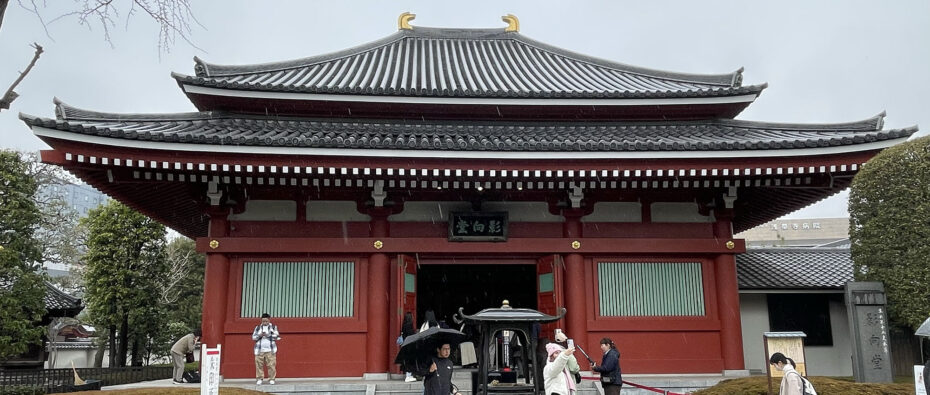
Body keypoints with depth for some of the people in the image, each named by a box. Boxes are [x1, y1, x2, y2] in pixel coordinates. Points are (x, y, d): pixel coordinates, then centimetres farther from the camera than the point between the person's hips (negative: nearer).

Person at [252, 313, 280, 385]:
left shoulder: (273, 327, 8)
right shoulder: (257, 328, 14)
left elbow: (277, 337, -2)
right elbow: (253, 337, 7)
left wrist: (268, 335, -12)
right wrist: (260, 335, -12)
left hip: (270, 350, -1)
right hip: (259, 350, 1)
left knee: (271, 365, -6)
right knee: (259, 365, -5)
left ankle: (271, 379, -1)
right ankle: (259, 379, 3)